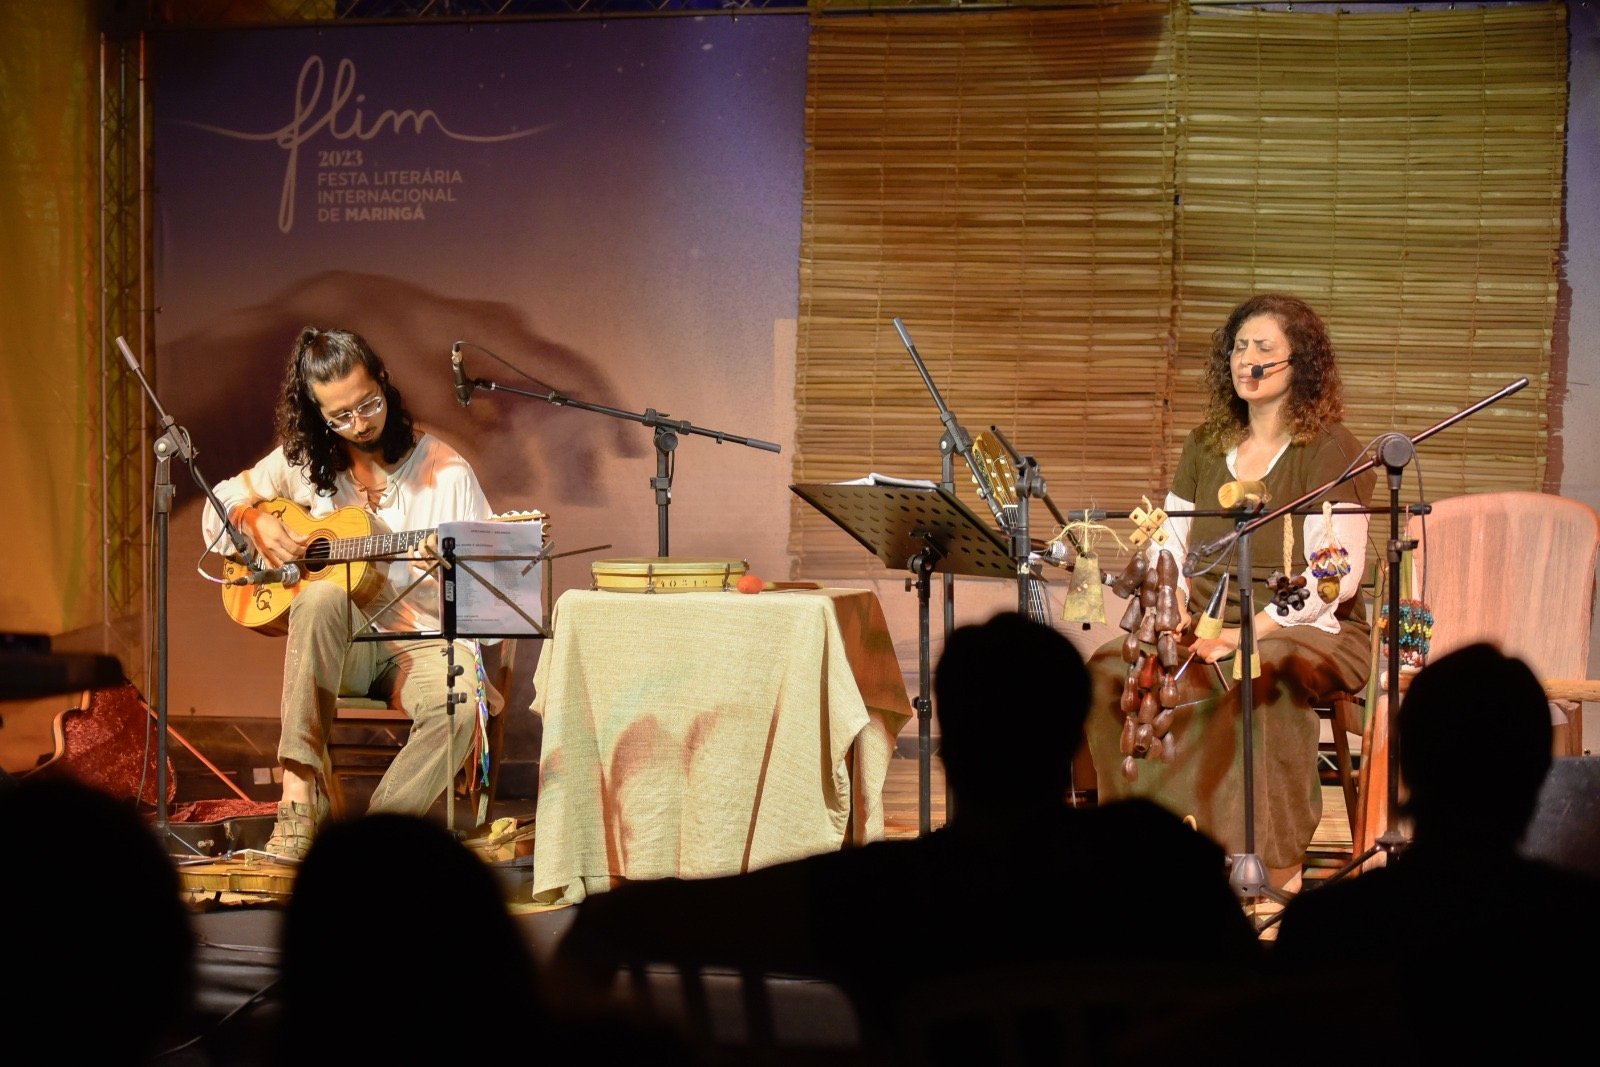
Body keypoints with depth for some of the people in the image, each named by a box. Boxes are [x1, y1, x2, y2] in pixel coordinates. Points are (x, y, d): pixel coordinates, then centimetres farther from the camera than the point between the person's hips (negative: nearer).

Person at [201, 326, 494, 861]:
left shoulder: (445, 471, -4)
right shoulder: (306, 459, 6)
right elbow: (224, 500, 19)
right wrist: (257, 523, -3)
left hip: (425, 641, -2)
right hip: (339, 644, 2)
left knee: (459, 706, -37)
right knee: (321, 597, -36)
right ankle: (299, 799, -37)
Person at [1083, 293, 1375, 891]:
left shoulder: (1331, 452, -4)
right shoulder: (1206, 445, 16)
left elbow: (1334, 576, -14)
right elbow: (1169, 544, 16)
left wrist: (1248, 632, -22)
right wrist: (1169, 609, -6)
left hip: (1308, 631, -5)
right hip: (1209, 621, 5)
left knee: (1265, 679, -39)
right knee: (1109, 672, -21)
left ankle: (1272, 863, -31)